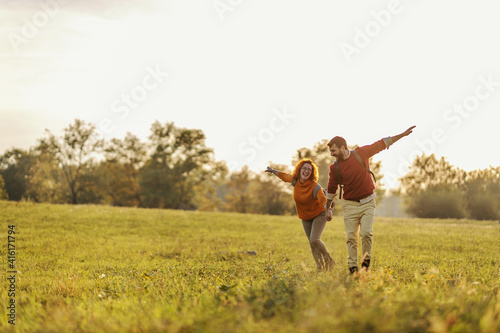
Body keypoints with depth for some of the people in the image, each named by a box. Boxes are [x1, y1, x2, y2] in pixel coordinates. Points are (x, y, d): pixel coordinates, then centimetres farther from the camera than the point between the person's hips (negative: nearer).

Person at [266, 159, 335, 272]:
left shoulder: (315, 187, -28)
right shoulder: (295, 180, -10)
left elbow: (323, 200, -43)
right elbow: (284, 176, 11)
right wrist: (273, 171, 28)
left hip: (319, 215, -6)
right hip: (305, 218, 6)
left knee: (314, 240, -20)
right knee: (312, 243, 3)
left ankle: (329, 260, 1)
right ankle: (320, 266, 9)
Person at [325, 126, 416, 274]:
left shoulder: (361, 153, -2)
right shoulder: (335, 168, -1)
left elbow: (380, 144, 6)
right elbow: (331, 189, 10)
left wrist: (402, 135, 6)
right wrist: (328, 209, 11)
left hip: (367, 202, -1)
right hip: (350, 205, 1)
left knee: (366, 233, -15)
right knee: (351, 237, -3)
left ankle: (366, 259, 7)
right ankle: (352, 268, 3)